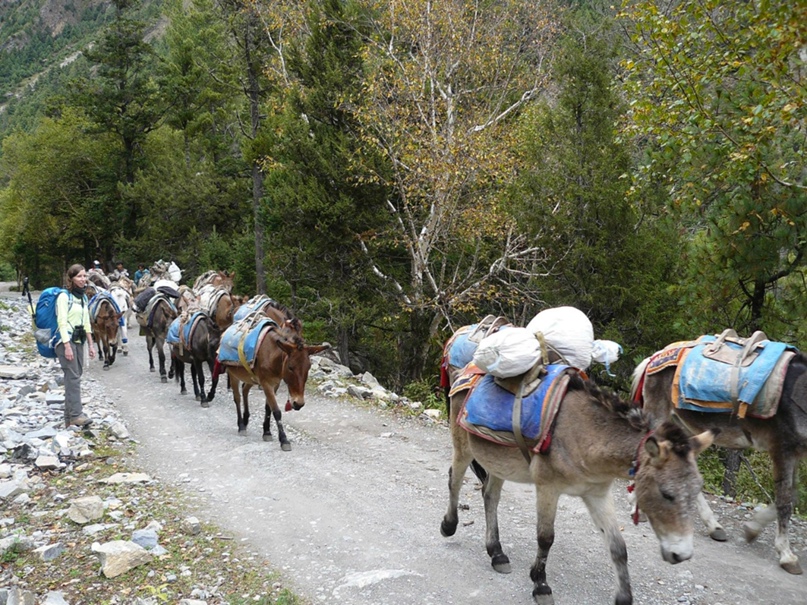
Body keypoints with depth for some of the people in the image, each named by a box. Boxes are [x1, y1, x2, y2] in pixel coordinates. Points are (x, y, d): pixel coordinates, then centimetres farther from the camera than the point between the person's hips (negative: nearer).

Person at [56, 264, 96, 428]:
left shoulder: (83, 297, 16)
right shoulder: (64, 296, -7)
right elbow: (62, 322, -14)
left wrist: (91, 345, 15)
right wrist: (67, 346, -21)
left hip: (79, 341, 7)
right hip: (66, 341, -7)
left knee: (75, 377, 5)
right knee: (73, 377, -14)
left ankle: (69, 417, 7)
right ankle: (76, 415, -17)